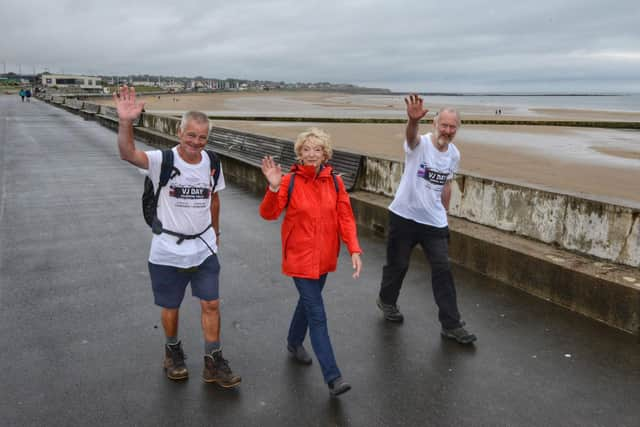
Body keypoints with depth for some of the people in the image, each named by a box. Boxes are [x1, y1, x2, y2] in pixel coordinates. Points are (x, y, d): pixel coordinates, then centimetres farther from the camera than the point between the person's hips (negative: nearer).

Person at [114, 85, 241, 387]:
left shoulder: (212, 164, -1)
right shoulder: (163, 161, -14)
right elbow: (128, 154, -33)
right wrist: (126, 122, -49)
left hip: (204, 249, 3)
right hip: (168, 250, -3)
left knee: (211, 304, 5)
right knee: (171, 307, 13)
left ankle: (213, 364, 19)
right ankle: (173, 352, 40)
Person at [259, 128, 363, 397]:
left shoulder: (335, 182, -2)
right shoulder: (290, 181, -11)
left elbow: (345, 218, -2)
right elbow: (269, 214, -16)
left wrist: (354, 250, -13)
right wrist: (274, 187, -33)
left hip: (324, 257, 4)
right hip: (300, 258, -4)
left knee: (308, 302, 23)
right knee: (317, 315, -5)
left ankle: (294, 342, 50)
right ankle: (333, 377, 0)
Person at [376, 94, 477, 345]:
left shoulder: (454, 155, 4)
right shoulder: (420, 144, -14)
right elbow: (411, 135, -39)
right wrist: (413, 120, -62)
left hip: (435, 222, 4)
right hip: (404, 216, -4)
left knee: (443, 271, 0)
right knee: (398, 264, 12)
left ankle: (451, 325, 9)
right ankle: (387, 301, 40)